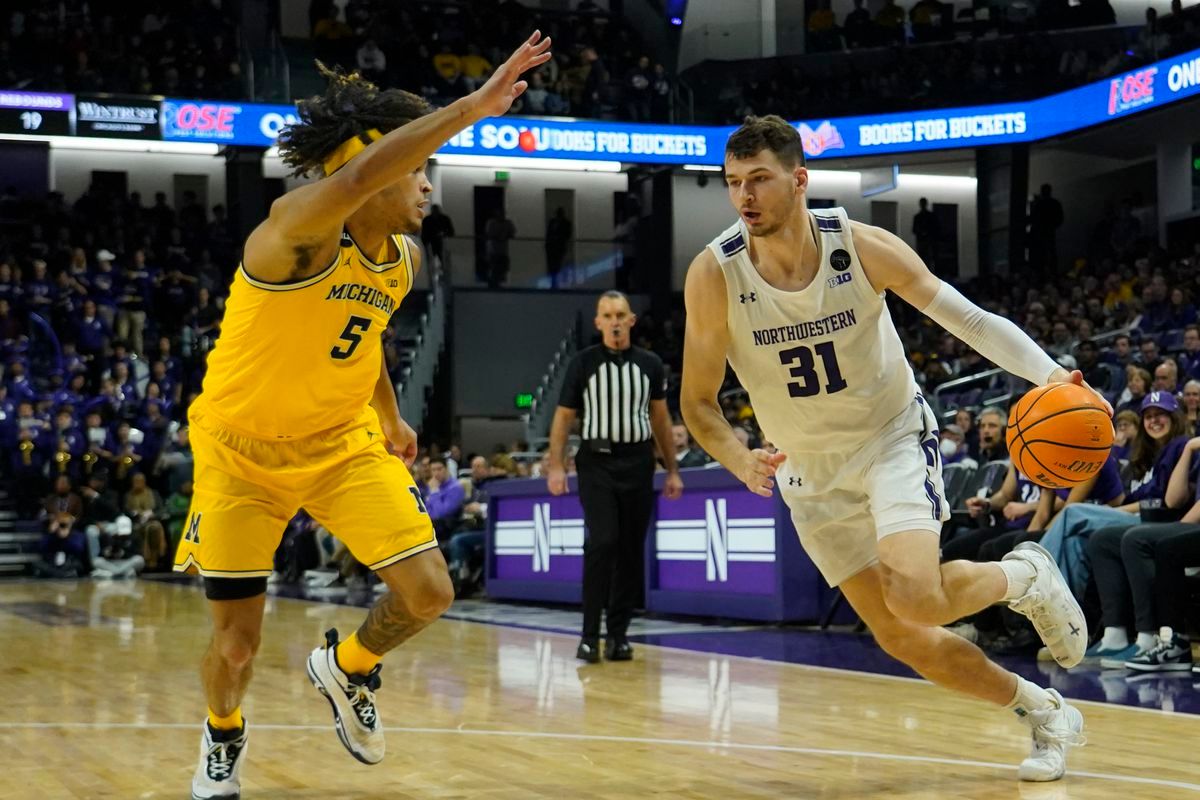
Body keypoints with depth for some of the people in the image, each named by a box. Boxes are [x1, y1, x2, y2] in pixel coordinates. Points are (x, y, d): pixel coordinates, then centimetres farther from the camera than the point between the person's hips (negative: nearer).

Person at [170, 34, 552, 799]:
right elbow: (358, 176, -50)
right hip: (242, 450, -5)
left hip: (342, 442, 6)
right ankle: (224, 739, 36)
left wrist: (392, 418, 28)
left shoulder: (406, 256, -2)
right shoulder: (300, 231, -27)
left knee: (429, 593, -8)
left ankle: (346, 669, 24)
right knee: (237, 641, 1)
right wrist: (475, 105, -54)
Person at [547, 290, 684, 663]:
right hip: (597, 461, -3)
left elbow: (661, 418, 13)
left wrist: (672, 471, 10)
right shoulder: (583, 363, 0)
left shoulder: (650, 364, 7)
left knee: (631, 550, 4)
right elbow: (564, 416, 2)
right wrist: (556, 466, -8)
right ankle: (589, 635, -10)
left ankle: (618, 634, 13)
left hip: (637, 463, 3)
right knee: (602, 542, -16)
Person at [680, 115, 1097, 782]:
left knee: (915, 596, -27)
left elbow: (968, 319, -13)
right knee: (903, 639, 3)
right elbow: (698, 401, -10)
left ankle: (1025, 577, 6)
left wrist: (1048, 374, -29)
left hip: (894, 437, -3)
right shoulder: (715, 275, -18)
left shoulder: (862, 246, -20)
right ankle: (1048, 715, 25)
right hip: (812, 472, 3)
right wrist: (740, 459, -30)